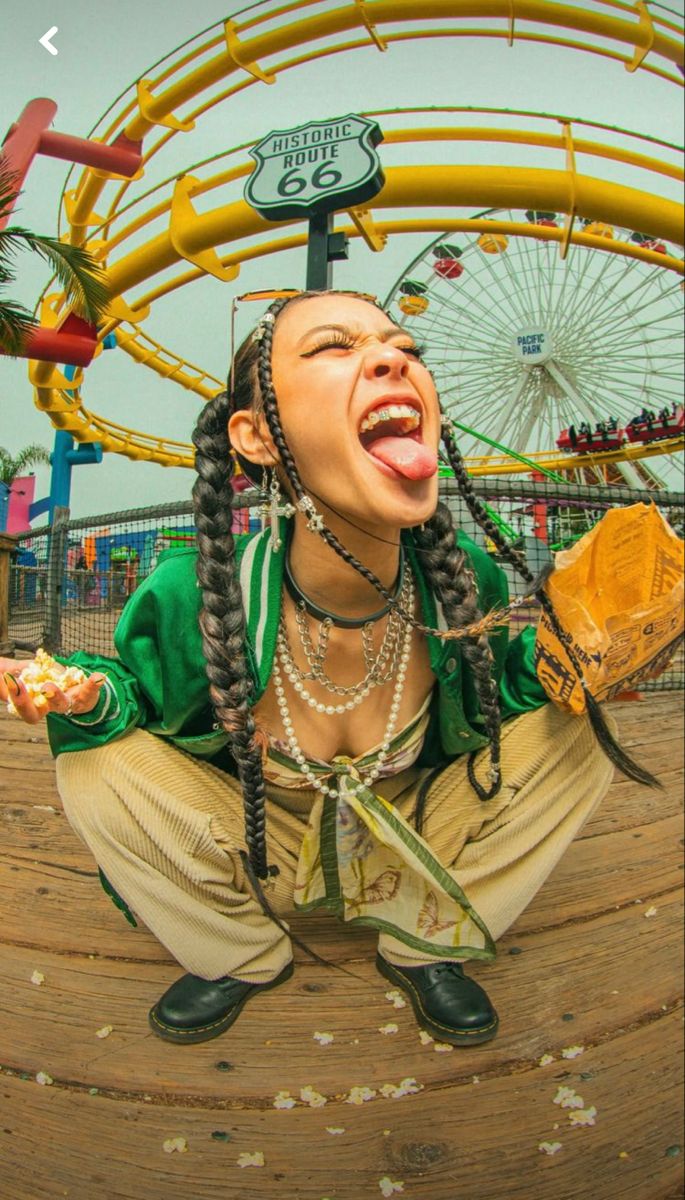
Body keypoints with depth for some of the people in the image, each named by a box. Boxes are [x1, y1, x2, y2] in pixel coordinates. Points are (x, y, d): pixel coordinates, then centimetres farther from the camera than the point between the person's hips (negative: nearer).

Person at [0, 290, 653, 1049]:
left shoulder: (466, 583, -23)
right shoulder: (187, 600, -28)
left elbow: (493, 696, -3)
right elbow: (141, 697, -6)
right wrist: (91, 696, -30)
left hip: (416, 855, 2)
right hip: (262, 858, 0)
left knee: (574, 736, -17)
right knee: (93, 766, -23)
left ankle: (423, 944, 4)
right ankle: (243, 956, 5)